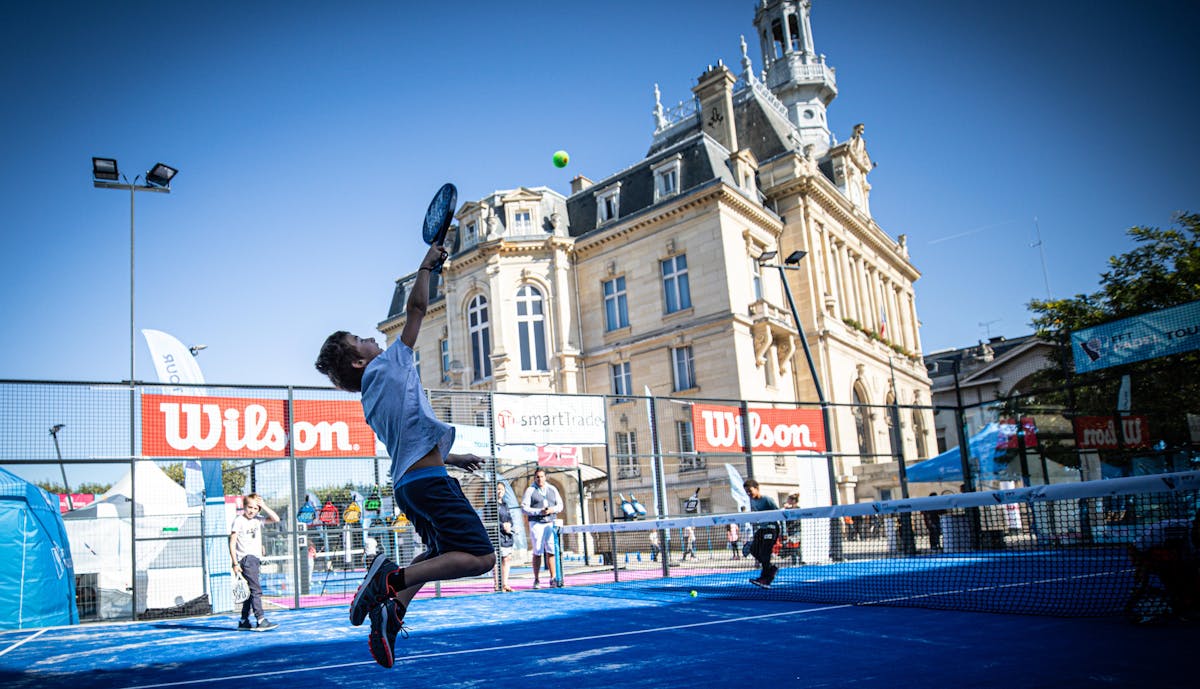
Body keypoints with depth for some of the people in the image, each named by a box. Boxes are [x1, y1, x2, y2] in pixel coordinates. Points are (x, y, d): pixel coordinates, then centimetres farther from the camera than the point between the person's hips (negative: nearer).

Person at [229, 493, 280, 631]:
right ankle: (261, 621, -18)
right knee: (256, 590, -14)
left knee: (251, 591, 12)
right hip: (245, 559, -7)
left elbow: (276, 519, 7)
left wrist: (264, 506, -1)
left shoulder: (258, 520, 11)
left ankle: (244, 622, 20)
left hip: (255, 559, 7)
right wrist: (235, 564, -13)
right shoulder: (239, 520, -6)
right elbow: (232, 543, -7)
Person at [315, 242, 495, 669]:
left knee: (440, 553, 27)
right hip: (427, 479, -9)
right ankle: (393, 576, -26)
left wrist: (451, 458, 37)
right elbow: (416, 307, -3)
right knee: (480, 557, -17)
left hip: (407, 482, 9)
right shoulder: (387, 366, -3)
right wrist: (428, 264, 10)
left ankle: (390, 610, 11)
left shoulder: (372, 400, 19)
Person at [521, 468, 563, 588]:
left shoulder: (552, 489, 14)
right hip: (536, 524, -3)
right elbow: (524, 507, -5)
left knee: (551, 551, -2)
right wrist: (539, 512, -16)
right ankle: (536, 580, 5)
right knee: (537, 553, -2)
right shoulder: (530, 490, 2)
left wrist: (553, 510, -6)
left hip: (550, 523, 3)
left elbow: (560, 505, 16)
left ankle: (553, 578, 1)